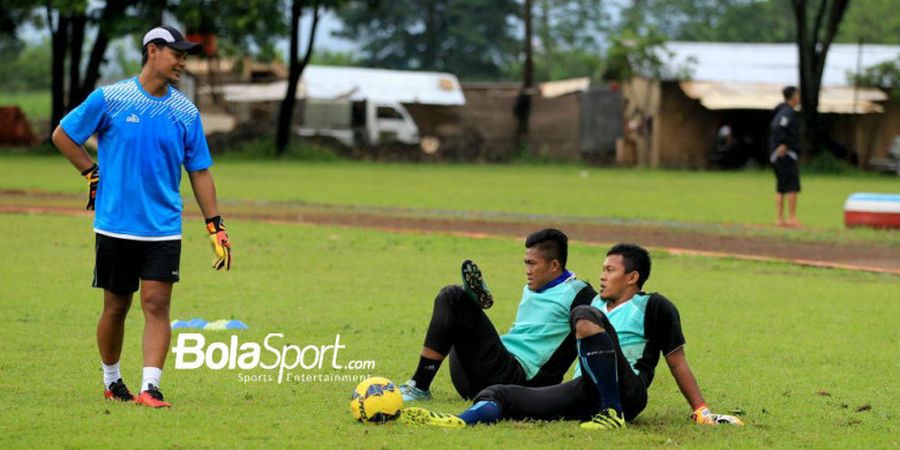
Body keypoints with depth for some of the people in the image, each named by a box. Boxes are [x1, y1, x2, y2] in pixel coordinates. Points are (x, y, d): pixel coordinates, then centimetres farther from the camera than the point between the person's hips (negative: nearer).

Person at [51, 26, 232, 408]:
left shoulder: (186, 112, 4)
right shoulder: (109, 98, -4)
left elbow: (199, 172, 9)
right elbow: (62, 135, 7)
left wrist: (216, 227, 4)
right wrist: (93, 174, 0)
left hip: (164, 229, 1)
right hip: (115, 226, -1)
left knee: (156, 304, -10)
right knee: (116, 307, 8)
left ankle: (150, 387, -14)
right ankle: (111, 381, 27)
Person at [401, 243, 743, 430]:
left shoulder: (654, 308, 10)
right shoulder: (598, 305, 31)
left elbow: (677, 362, 7)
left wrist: (701, 412, 2)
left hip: (626, 393, -7)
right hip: (584, 393, 7)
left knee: (585, 316, -28)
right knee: (498, 394, -12)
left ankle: (613, 414, -30)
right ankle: (461, 422, -50)